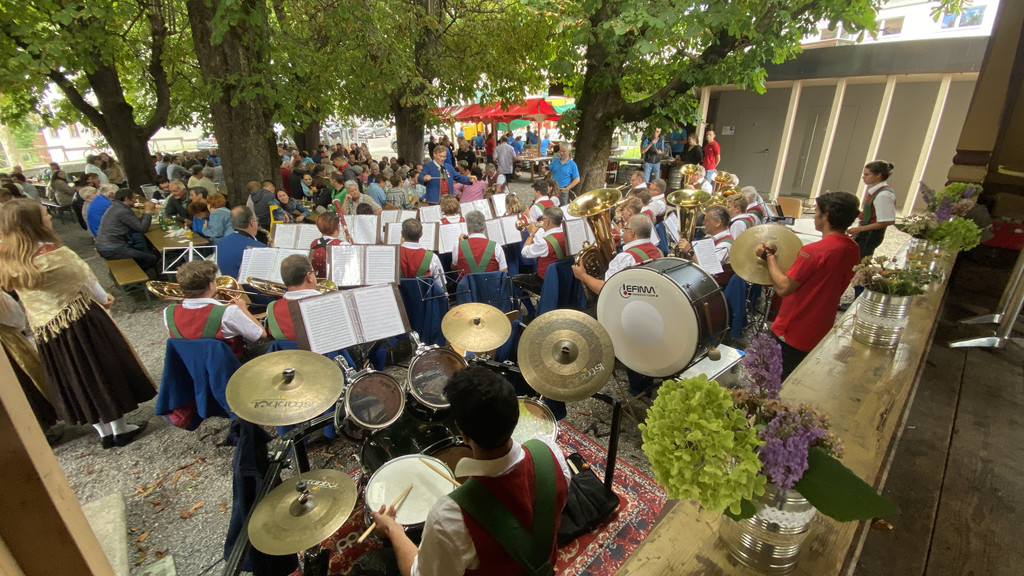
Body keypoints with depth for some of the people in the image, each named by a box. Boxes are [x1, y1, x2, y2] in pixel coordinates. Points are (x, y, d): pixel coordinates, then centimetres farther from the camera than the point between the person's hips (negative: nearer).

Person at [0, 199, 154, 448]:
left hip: (44, 330, 6)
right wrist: (103, 299, 10)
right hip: (80, 322, -6)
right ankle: (119, 429, 19)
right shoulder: (54, 254, -22)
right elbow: (86, 281, -9)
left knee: (75, 379, 17)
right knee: (105, 371, 9)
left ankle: (103, 431, 28)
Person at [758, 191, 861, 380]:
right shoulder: (853, 249, 1)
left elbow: (783, 288, -23)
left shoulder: (814, 251, -26)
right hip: (822, 331, 8)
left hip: (792, 333, -8)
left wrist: (768, 255, -13)